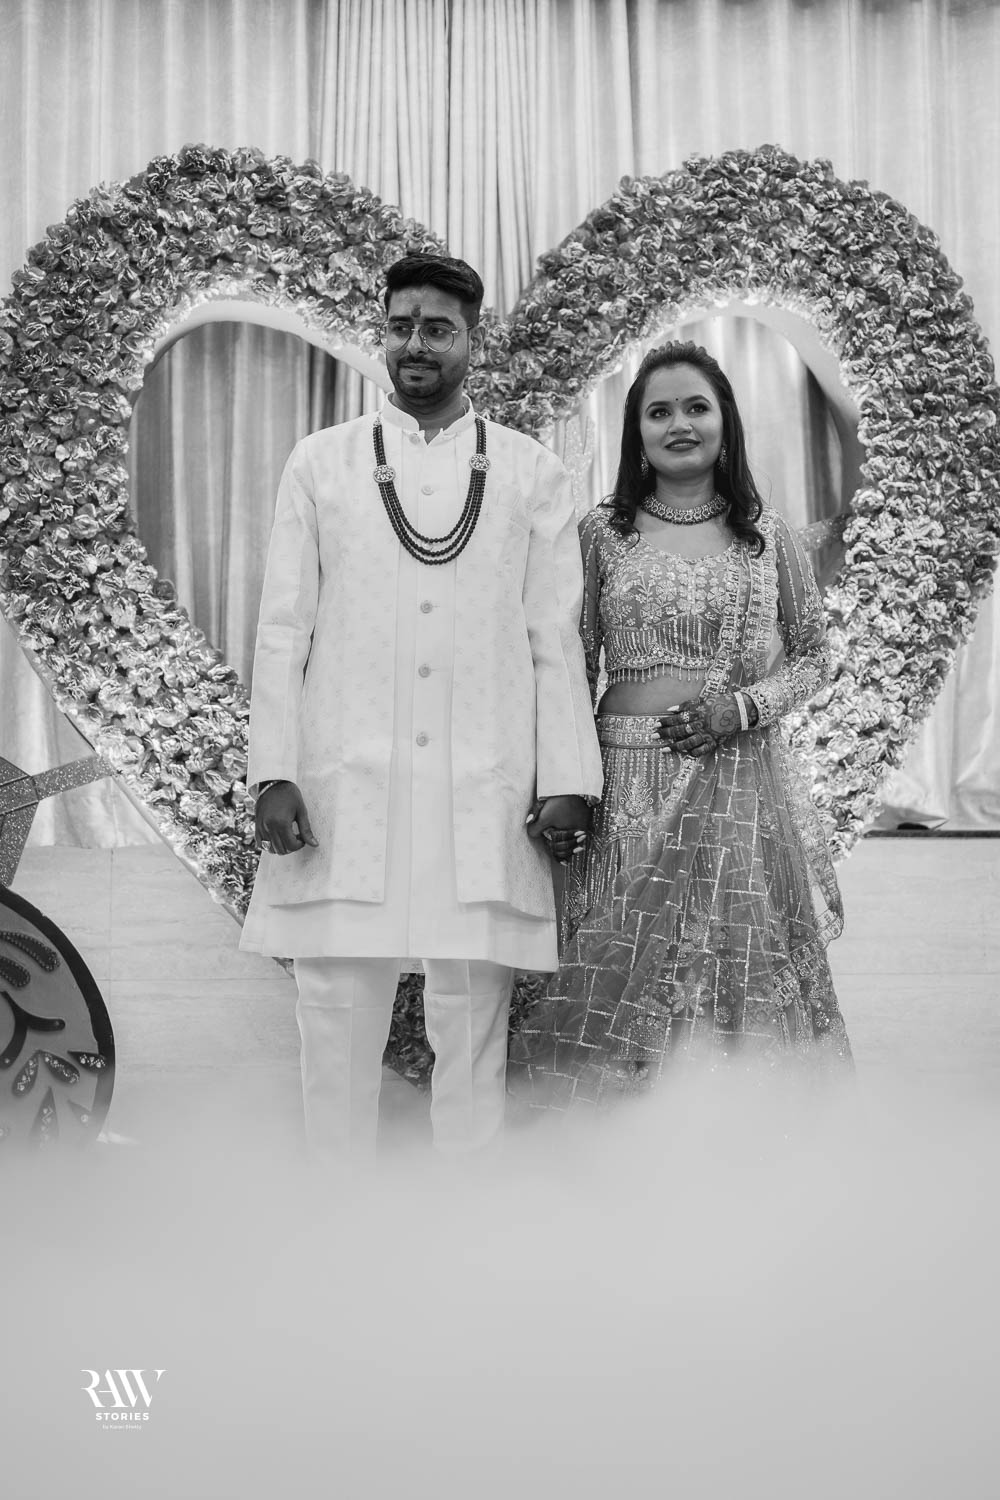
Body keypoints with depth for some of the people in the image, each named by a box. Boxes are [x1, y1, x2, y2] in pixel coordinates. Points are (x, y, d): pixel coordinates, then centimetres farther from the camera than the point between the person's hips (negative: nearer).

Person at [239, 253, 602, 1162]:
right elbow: (283, 628, 7)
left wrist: (564, 780, -1)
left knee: (473, 1019, 3)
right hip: (344, 784, 1)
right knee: (337, 1008, 2)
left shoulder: (534, 474, 10)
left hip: (485, 790, 0)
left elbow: (556, 638, 7)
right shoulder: (320, 463, 11)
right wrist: (273, 772, -2)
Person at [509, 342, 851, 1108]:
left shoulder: (769, 534, 7)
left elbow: (814, 655, 12)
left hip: (741, 778, 1)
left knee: (744, 971, 4)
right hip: (629, 782, -1)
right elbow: (573, 670, 6)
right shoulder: (601, 533, 4)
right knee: (623, 972, 2)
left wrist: (745, 705, -7)